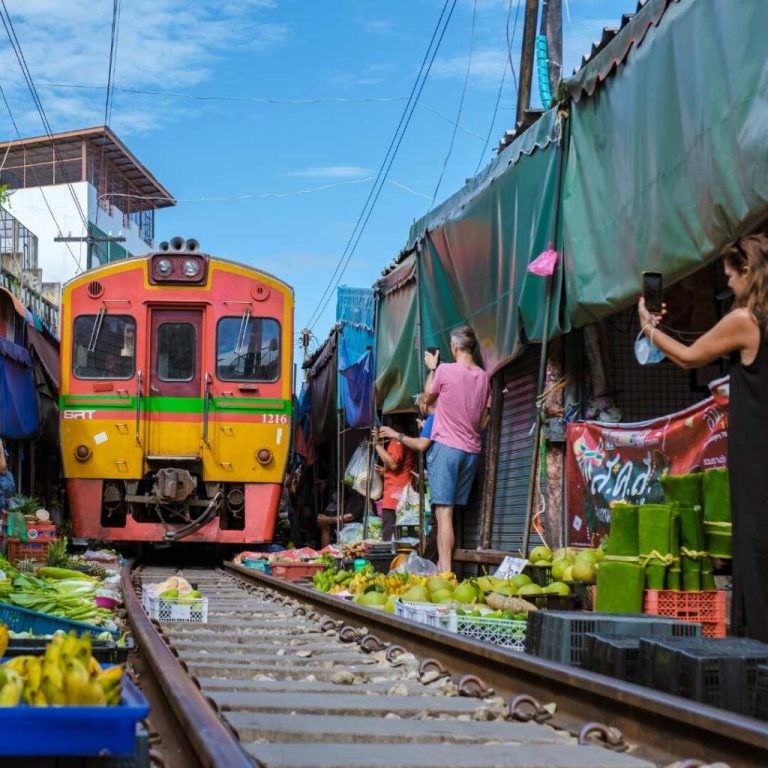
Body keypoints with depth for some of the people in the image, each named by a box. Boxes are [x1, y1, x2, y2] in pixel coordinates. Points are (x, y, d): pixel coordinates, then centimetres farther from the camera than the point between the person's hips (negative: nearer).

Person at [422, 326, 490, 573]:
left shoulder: (445, 371, -9)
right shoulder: (483, 377, 7)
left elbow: (428, 398, 9)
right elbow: (483, 420, 13)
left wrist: (431, 369, 20)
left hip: (446, 446, -6)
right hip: (472, 449, 6)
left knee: (443, 511, -10)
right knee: (452, 510, 13)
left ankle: (445, 570, -19)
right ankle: (443, 566, 14)